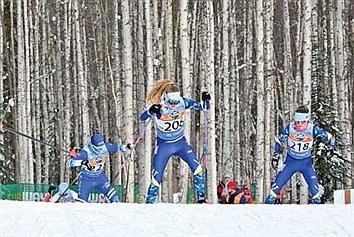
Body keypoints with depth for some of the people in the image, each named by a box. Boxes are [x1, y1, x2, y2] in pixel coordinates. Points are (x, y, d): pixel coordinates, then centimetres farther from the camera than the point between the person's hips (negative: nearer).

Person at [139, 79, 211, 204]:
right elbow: (142, 118, -34)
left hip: (181, 143, 2)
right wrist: (150, 111, -55)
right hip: (163, 145, -2)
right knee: (156, 179, -5)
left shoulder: (183, 102, -15)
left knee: (197, 168, -13)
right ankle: (149, 203, 12)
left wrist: (205, 100, -31)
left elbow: (203, 107, -7)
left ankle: (201, 198, -1)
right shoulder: (159, 107, -23)